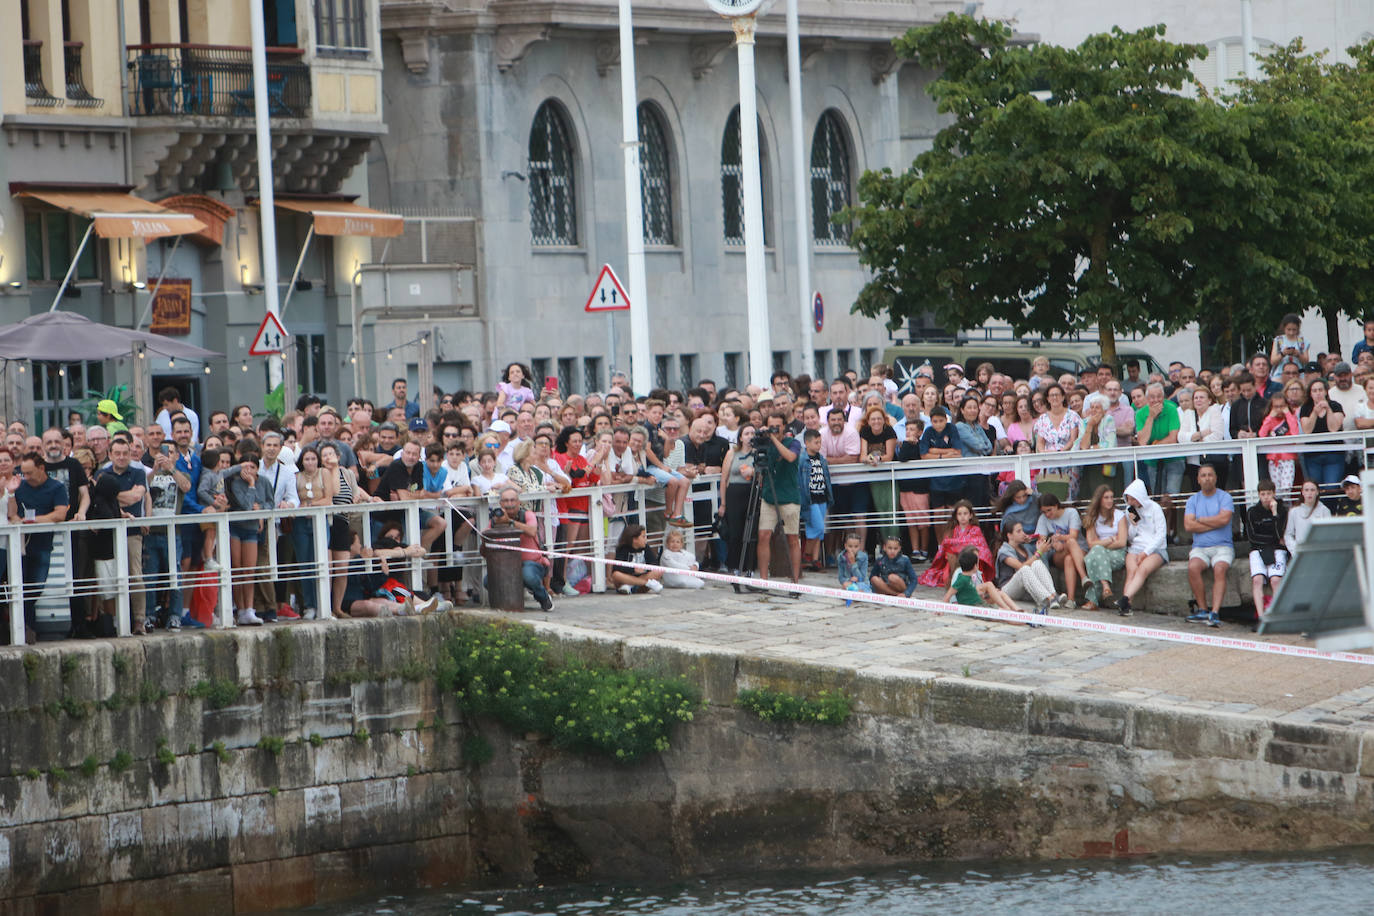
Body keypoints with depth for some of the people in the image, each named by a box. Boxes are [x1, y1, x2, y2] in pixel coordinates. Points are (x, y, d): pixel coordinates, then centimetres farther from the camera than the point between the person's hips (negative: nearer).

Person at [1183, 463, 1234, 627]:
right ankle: (1202, 609, -21)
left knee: (1220, 569, -33)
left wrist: (1200, 520, -2)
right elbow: (1188, 526, -2)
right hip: (1200, 548, 2)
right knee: (1193, 567, -30)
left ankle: (1215, 612, -40)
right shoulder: (1193, 500, 13)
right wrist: (1214, 523, -6)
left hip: (1222, 546, -2)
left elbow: (1224, 519, -13)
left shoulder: (1224, 497, 5)